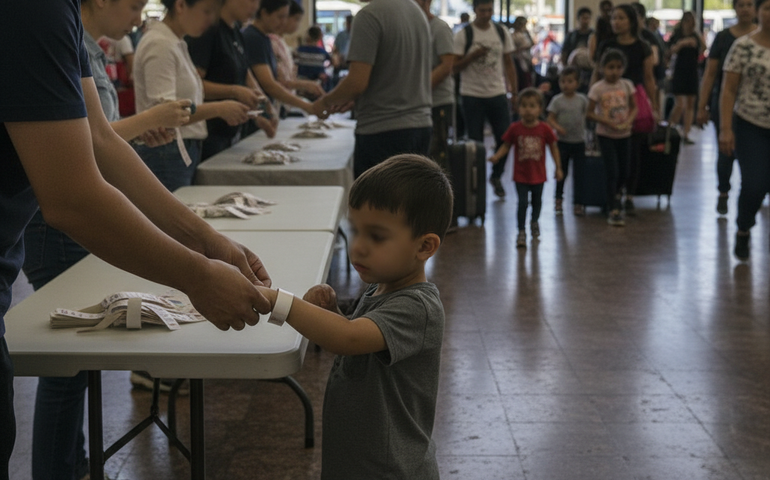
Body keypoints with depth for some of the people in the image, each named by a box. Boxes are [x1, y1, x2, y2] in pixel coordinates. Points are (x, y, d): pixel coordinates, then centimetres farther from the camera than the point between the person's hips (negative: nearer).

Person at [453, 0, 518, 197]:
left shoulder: (501, 33, 6)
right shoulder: (464, 35, -5)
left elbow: (509, 63, 11)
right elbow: (455, 66, -5)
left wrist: (515, 92, 6)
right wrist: (473, 56, -21)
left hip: (497, 94, 3)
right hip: (472, 95, -3)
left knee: (505, 138, 1)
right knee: (475, 142, 2)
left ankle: (496, 176, 24)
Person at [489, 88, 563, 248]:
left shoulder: (544, 129, -8)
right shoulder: (515, 128, -9)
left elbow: (553, 148, 2)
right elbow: (506, 145, -2)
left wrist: (558, 168, 3)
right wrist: (496, 156, -20)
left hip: (538, 174, 2)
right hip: (521, 175, -1)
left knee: (537, 201, 18)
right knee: (522, 202, -6)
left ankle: (534, 222, 45)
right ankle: (521, 232, 2)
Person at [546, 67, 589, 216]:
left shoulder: (582, 100, 0)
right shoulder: (557, 100, -4)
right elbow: (551, 118, -5)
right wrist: (557, 127, -23)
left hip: (579, 140, 2)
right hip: (563, 141, -2)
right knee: (562, 171, 4)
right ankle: (559, 200, 14)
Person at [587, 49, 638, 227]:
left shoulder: (627, 85, -1)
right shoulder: (597, 88, -11)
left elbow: (634, 107, 7)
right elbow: (589, 113, -8)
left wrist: (629, 121, -12)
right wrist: (607, 122, -20)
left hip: (624, 134, 4)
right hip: (606, 135, -4)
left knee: (622, 172, 12)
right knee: (612, 173, -9)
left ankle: (615, 199, 40)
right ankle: (613, 211, -3)